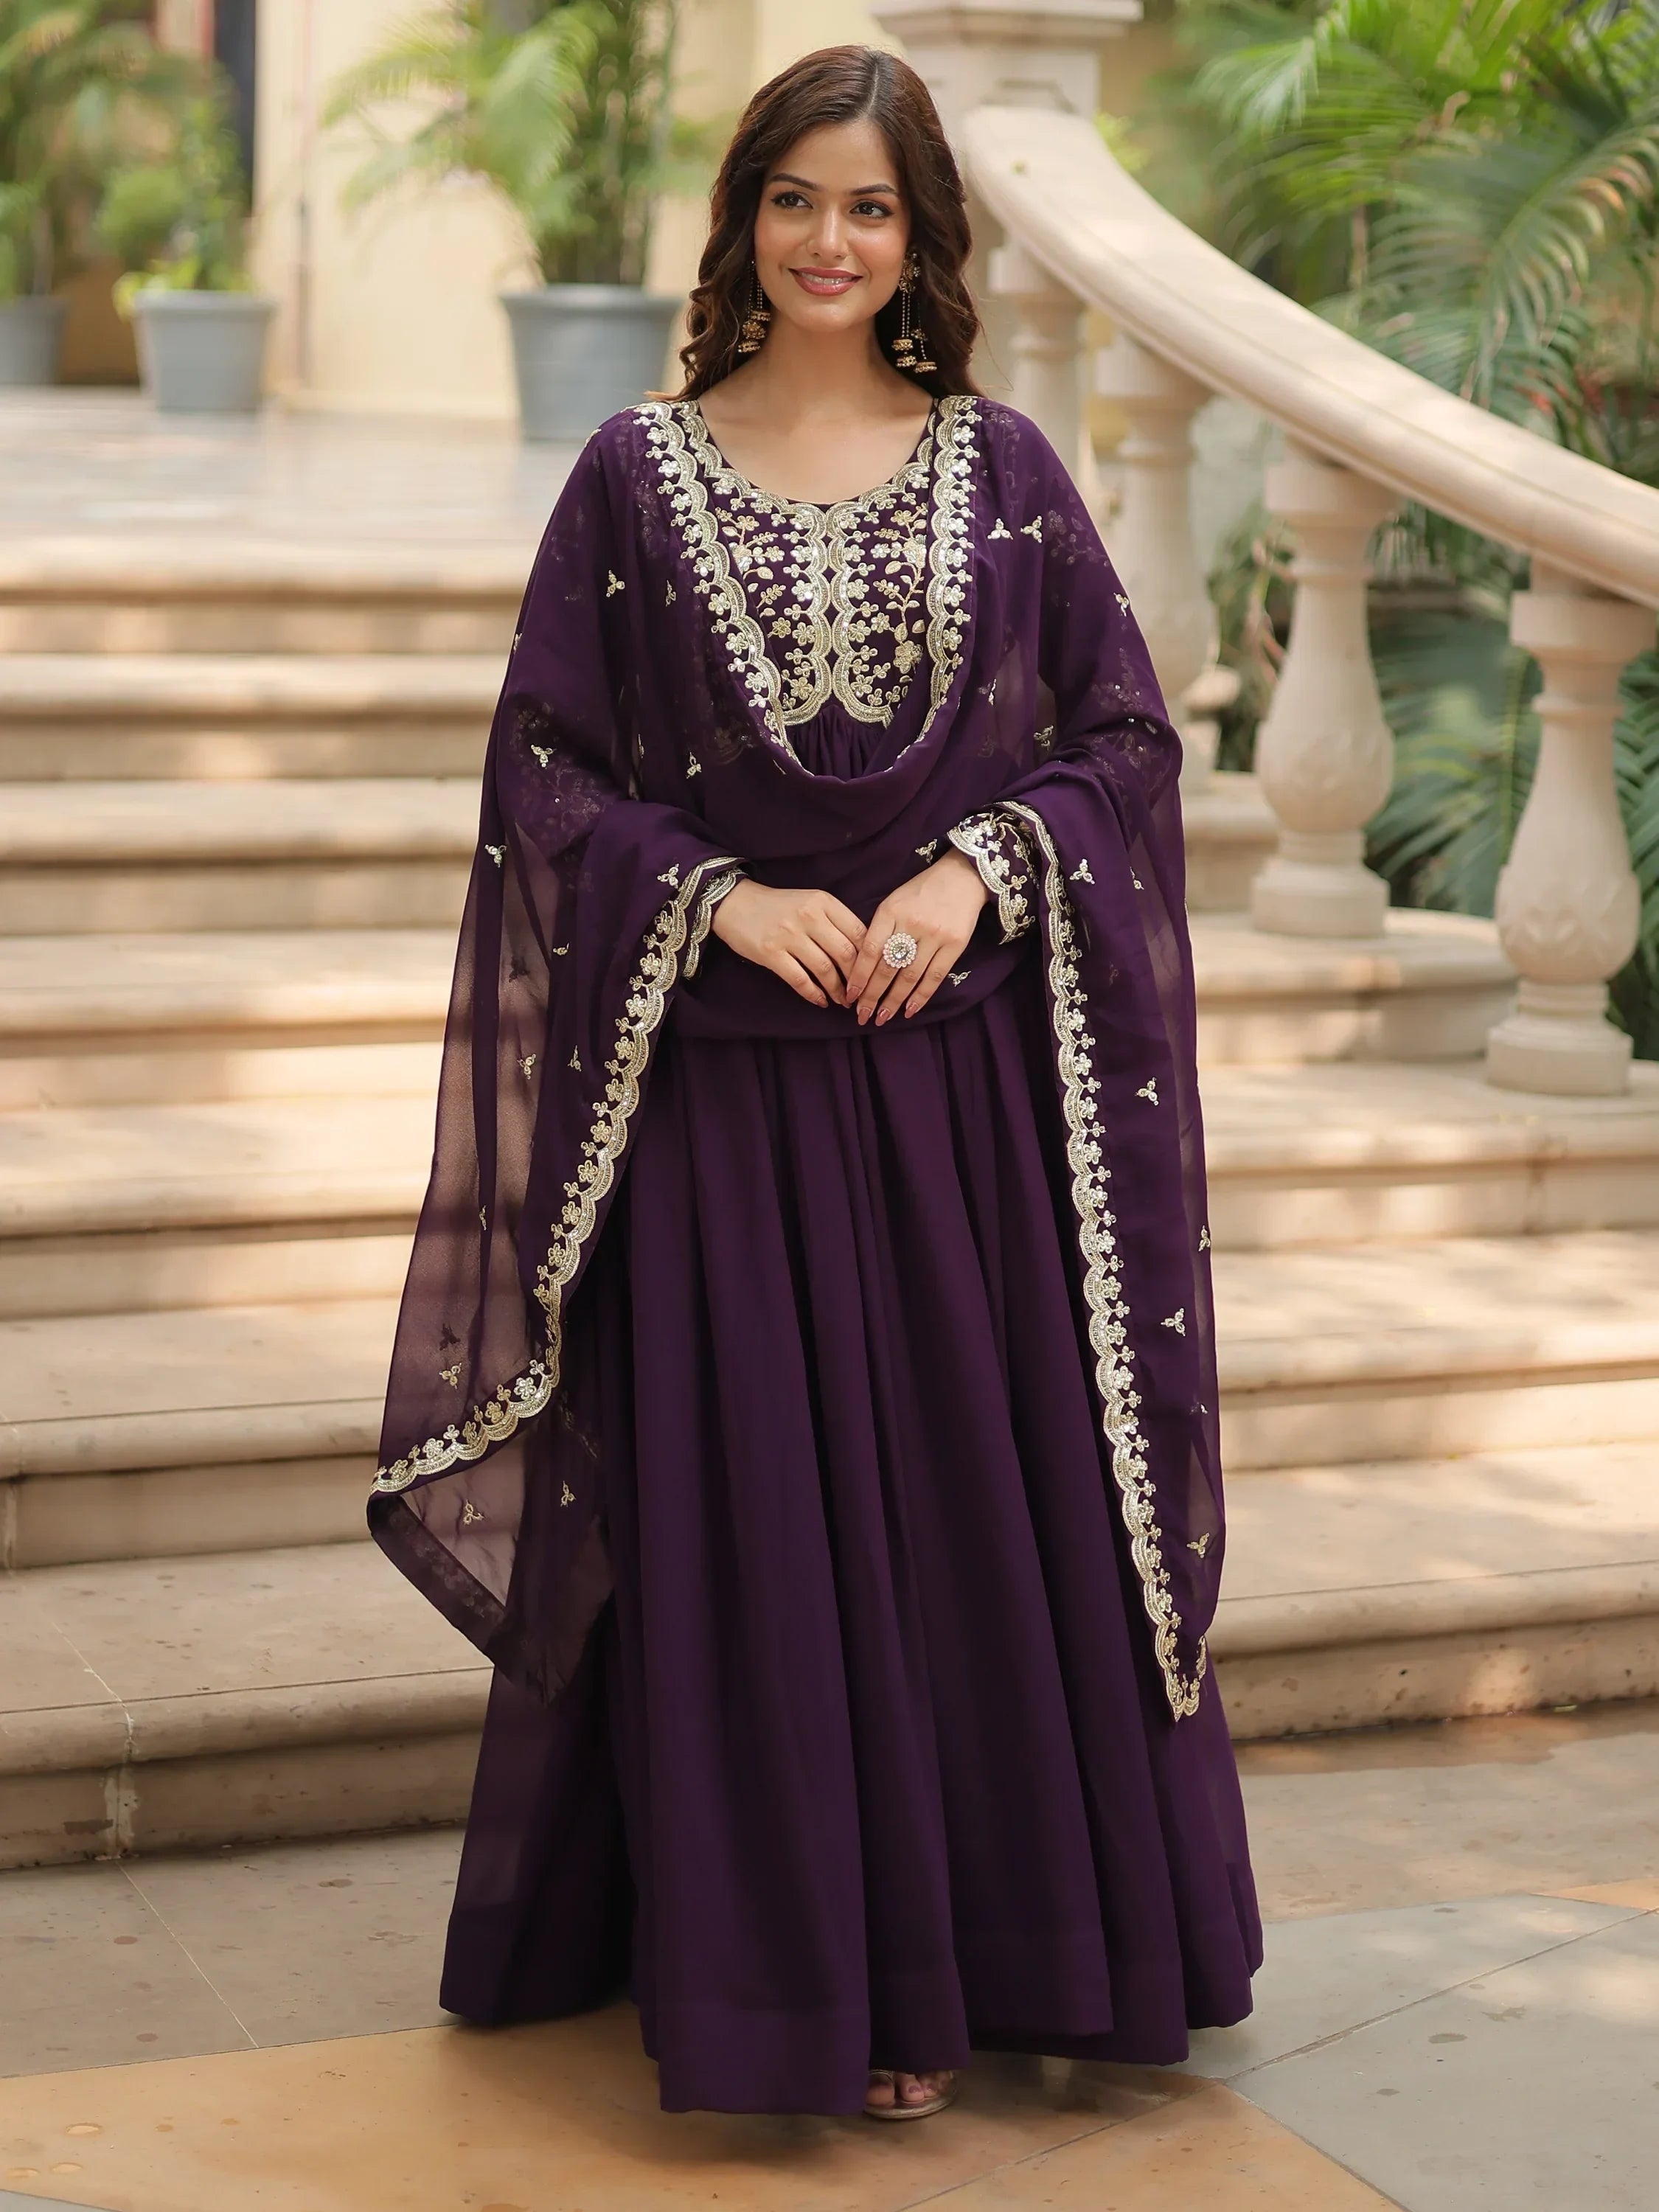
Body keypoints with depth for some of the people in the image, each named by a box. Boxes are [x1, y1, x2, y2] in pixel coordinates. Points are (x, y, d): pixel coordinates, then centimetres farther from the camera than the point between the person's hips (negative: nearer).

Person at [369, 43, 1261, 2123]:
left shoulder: (1004, 468, 6)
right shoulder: (637, 474, 3)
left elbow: (1122, 737, 6)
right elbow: (546, 774, 2)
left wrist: (980, 872, -11)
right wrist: (726, 901, -12)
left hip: (967, 1076, 1)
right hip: (725, 1087, -1)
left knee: (989, 1506, 3)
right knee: (748, 1534, 2)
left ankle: (970, 1947, 18)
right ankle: (791, 1978, 15)